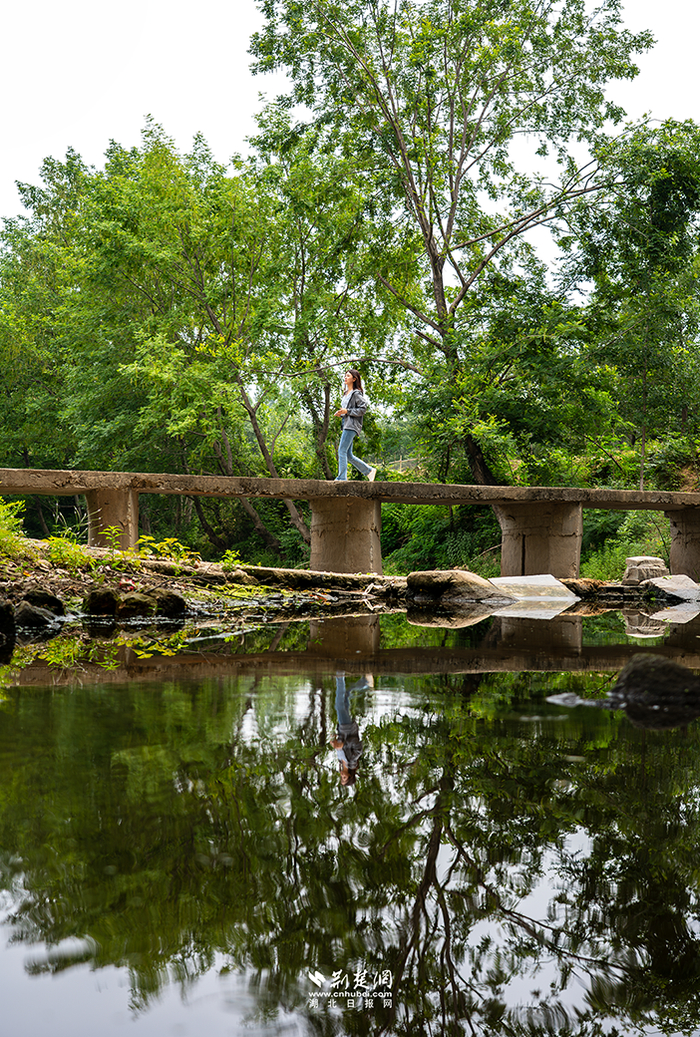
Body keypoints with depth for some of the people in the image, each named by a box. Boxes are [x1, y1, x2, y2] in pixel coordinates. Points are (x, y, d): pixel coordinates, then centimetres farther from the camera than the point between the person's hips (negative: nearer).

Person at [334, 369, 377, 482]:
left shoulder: (356, 393, -8)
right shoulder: (346, 393, 20)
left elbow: (363, 408, -13)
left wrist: (347, 411, -17)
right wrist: (340, 413, 9)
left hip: (352, 426, -10)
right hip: (346, 424, 10)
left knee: (342, 451, -12)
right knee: (348, 455, 9)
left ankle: (341, 477, -11)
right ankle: (369, 471, 17)